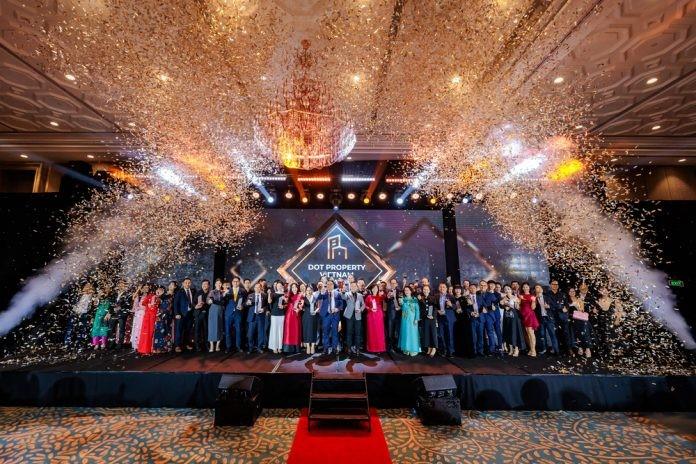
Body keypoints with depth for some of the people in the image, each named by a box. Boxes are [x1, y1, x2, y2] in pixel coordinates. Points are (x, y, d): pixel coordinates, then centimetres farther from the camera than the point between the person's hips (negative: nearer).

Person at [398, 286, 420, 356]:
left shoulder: (414, 299, 0)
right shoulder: (402, 299, 6)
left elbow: (417, 310, -3)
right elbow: (401, 307, -6)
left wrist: (416, 319, -12)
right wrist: (400, 304, -27)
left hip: (412, 318, -2)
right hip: (405, 319, 2)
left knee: (412, 333, 0)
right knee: (405, 332, 6)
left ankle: (413, 349, 7)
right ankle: (406, 349, 15)